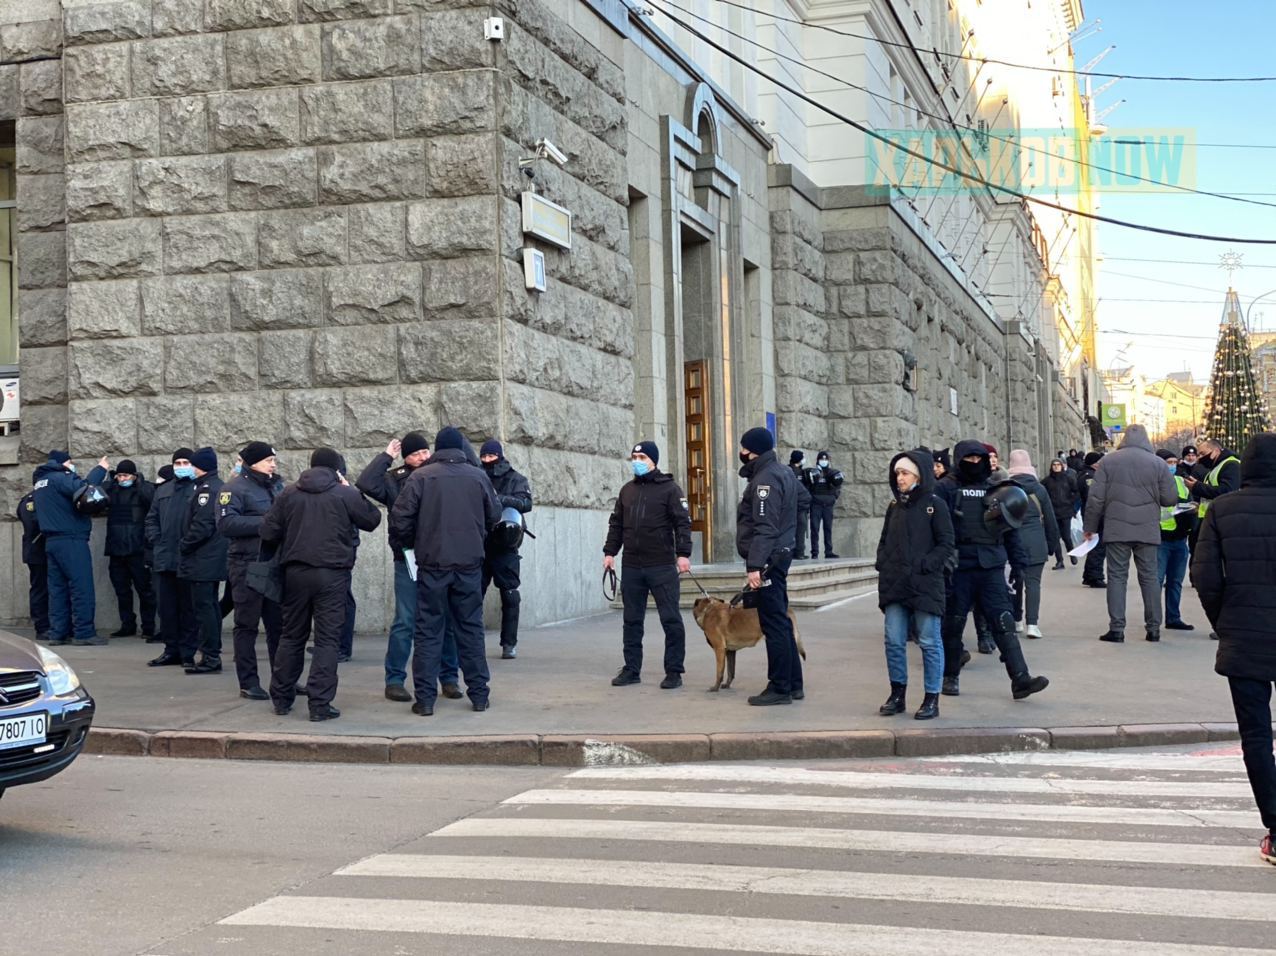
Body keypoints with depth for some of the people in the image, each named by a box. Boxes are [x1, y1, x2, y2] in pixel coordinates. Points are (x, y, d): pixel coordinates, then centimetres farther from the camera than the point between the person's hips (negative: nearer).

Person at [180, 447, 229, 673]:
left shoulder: (207, 489, -16)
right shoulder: (218, 486, 16)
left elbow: (202, 526, -23)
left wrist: (184, 545, -10)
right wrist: (186, 545, 18)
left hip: (202, 561, -10)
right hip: (213, 560, 10)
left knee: (203, 607, -7)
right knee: (210, 606, 15)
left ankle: (210, 657, -6)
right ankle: (213, 655, 21)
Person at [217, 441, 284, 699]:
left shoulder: (276, 486, 15)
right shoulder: (236, 488, -7)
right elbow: (226, 523, -19)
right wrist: (263, 523, -21)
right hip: (247, 565, -7)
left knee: (279, 624, 10)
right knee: (247, 625, 1)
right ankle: (248, 683, 7)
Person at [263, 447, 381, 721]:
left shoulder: (289, 493, 4)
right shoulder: (345, 494, -6)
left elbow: (267, 532, 3)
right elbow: (372, 519, 5)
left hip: (295, 572, 4)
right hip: (332, 574, -4)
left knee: (291, 636, 16)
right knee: (327, 639, -1)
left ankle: (281, 698, 23)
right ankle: (320, 703, -5)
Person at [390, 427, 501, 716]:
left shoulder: (421, 476, -6)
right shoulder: (478, 477, 0)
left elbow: (399, 520, -8)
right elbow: (494, 516, 9)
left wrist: (412, 540, 12)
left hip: (432, 564, -2)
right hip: (470, 564, 2)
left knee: (428, 630, 5)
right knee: (471, 628, 11)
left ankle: (425, 698, 2)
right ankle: (479, 694, 14)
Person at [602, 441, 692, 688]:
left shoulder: (669, 489, -2)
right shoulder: (627, 490, 14)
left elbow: (683, 523, -7)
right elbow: (616, 524, 19)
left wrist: (683, 554, -16)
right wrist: (610, 552, 10)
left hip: (662, 566, -5)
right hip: (631, 566, 5)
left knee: (671, 619, -3)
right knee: (632, 620, 8)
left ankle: (674, 671, 4)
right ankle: (631, 670, 16)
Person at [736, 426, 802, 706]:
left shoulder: (766, 478, -15)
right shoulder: (781, 472, 16)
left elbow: (765, 528, -23)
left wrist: (754, 566, -26)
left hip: (768, 560, -11)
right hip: (780, 555, 11)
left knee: (774, 624, -6)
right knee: (781, 622, 15)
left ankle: (780, 688, -2)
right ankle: (793, 684, 21)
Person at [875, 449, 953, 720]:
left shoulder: (935, 505, -3)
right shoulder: (895, 506, 13)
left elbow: (946, 545, -5)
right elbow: (884, 542, 21)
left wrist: (922, 566, -14)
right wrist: (883, 564, 5)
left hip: (925, 586, -5)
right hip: (894, 586, 5)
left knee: (929, 642, 1)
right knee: (894, 641, 5)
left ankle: (932, 699, 8)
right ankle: (897, 695, 17)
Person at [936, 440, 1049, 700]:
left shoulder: (994, 489, 13)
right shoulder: (947, 489, 1)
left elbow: (1010, 527, 15)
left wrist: (1018, 562, 9)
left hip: (991, 567, 2)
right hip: (959, 568, -2)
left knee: (1004, 622, -6)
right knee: (953, 624, 7)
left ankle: (1020, 679, -11)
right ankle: (950, 677, 23)